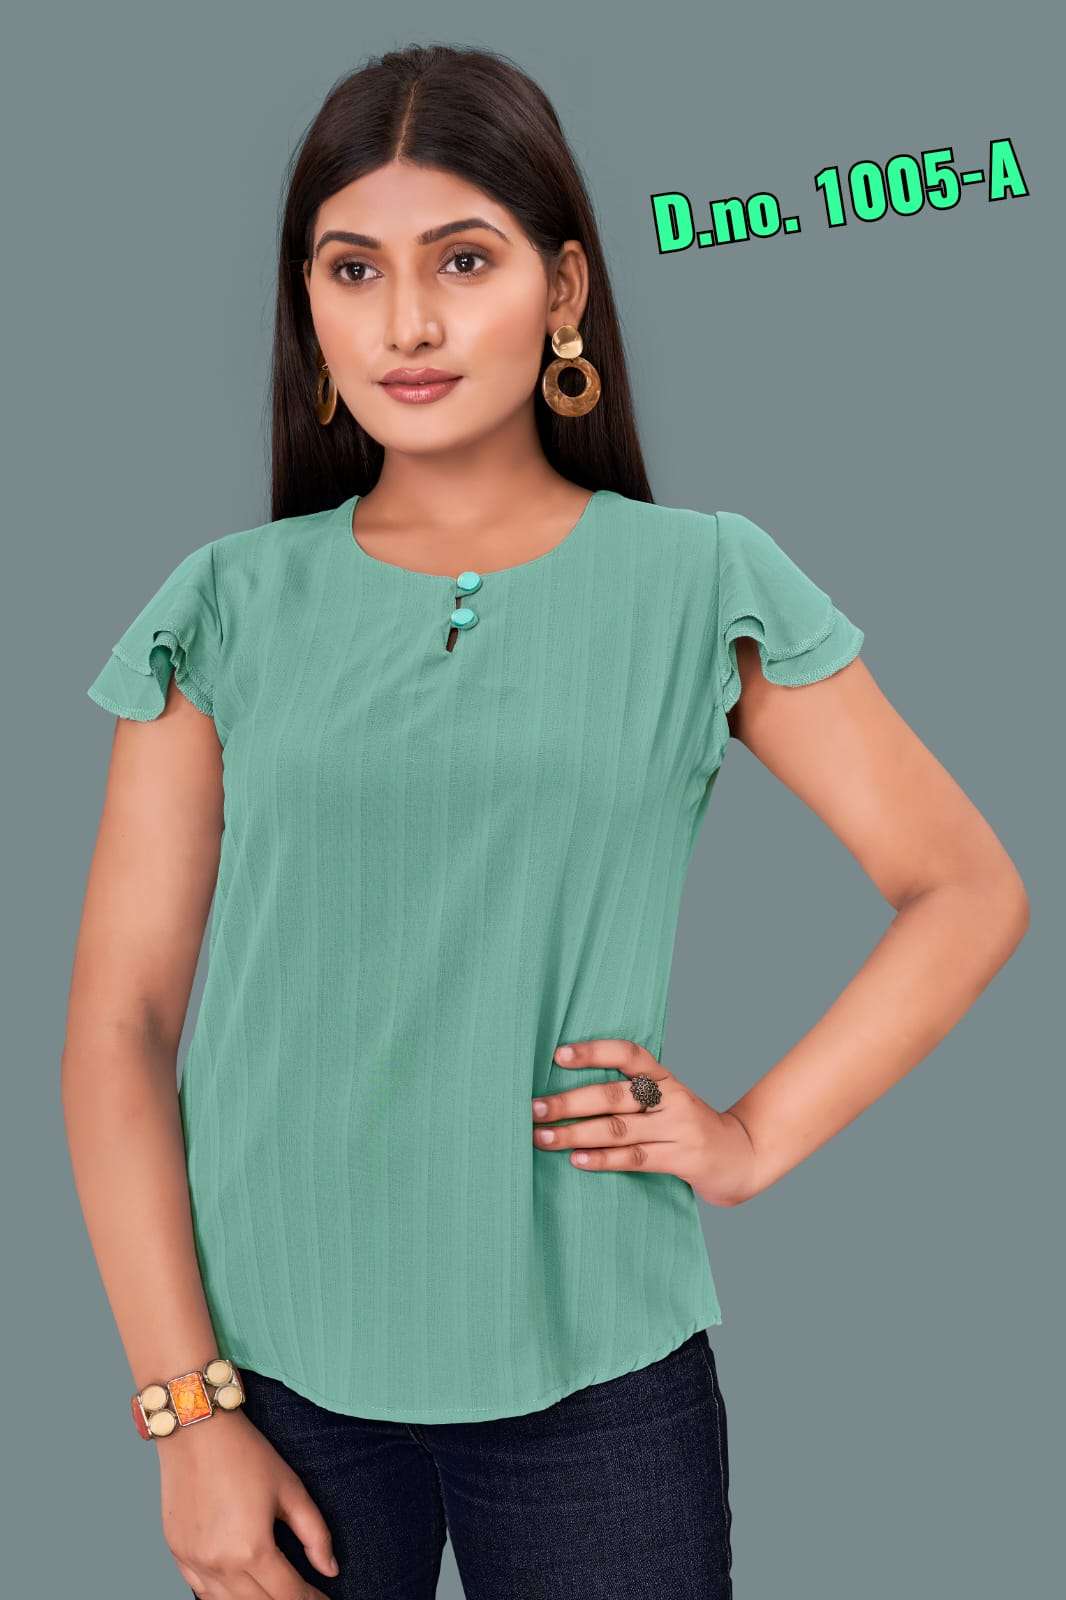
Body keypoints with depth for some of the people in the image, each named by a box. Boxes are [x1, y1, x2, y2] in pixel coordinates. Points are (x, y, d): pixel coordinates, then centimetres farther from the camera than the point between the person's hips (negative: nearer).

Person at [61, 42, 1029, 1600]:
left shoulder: (700, 585, -1)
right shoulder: (231, 608, 1)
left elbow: (969, 890, 4)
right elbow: (120, 1024, -1)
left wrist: (759, 1135, -5)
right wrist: (188, 1410, -5)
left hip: (595, 1372, 0)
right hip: (278, 1366, 1)